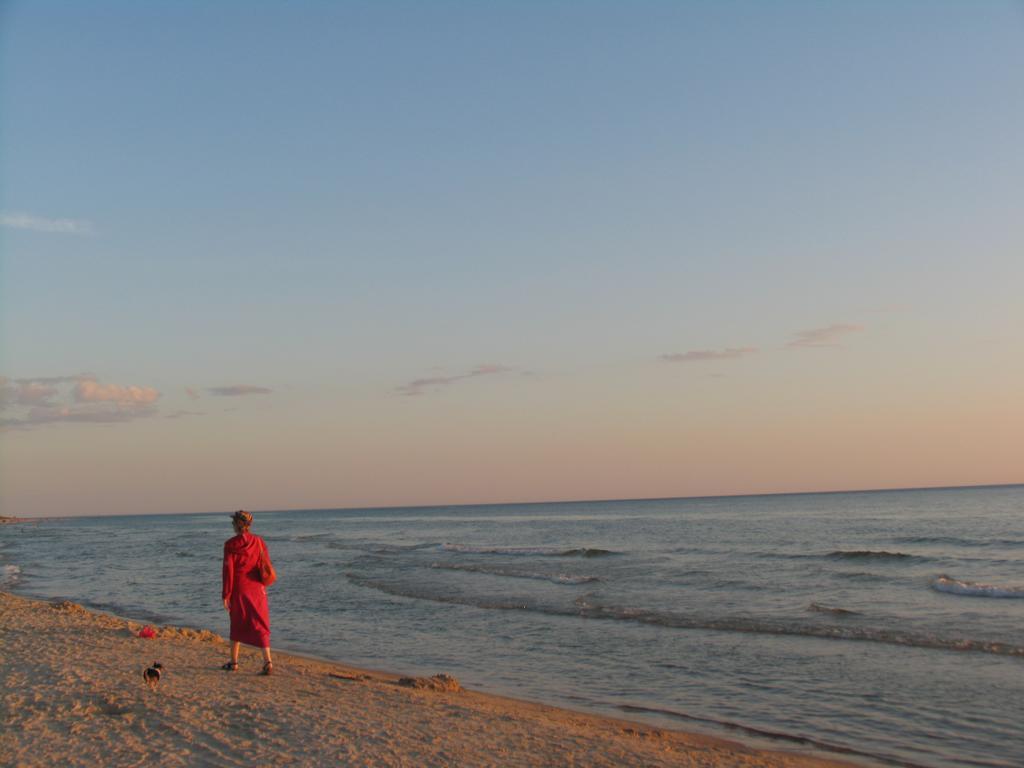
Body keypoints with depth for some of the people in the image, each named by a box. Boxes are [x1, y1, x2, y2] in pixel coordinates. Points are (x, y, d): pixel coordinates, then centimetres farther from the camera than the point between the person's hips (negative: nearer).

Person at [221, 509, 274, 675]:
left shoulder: (230, 544, -9)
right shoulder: (259, 542, 0)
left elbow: (228, 571, -9)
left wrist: (225, 595, -5)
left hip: (238, 590, -2)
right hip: (257, 590, 2)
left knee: (237, 624, 16)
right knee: (260, 625, 2)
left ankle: (234, 662, 24)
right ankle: (268, 662, -11)